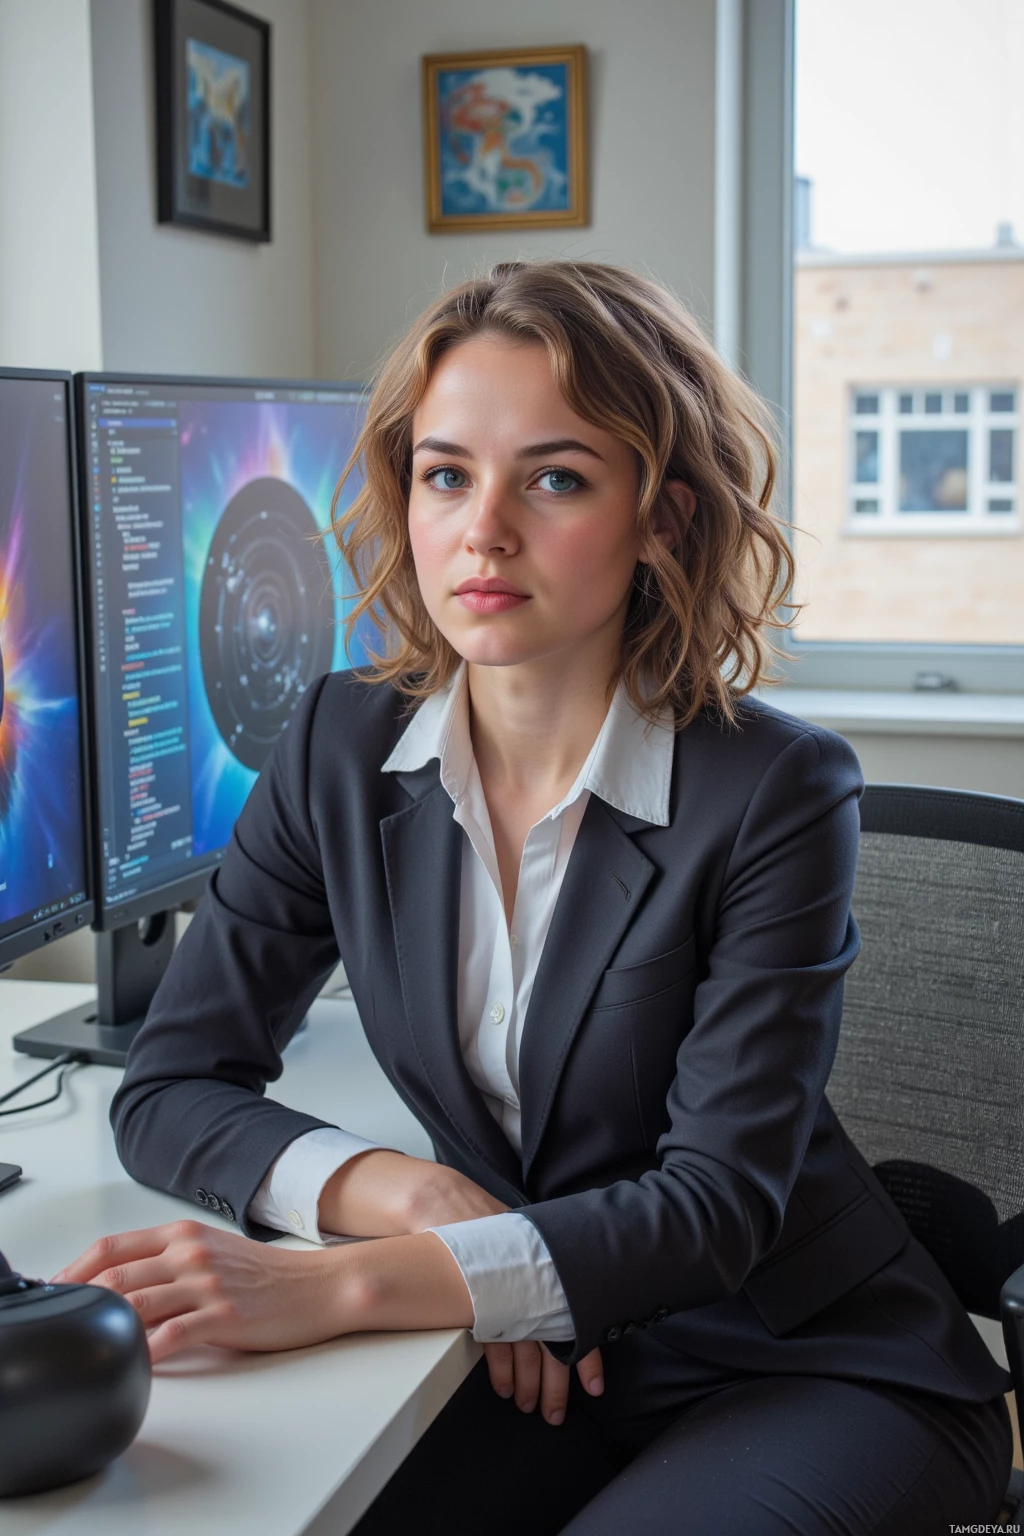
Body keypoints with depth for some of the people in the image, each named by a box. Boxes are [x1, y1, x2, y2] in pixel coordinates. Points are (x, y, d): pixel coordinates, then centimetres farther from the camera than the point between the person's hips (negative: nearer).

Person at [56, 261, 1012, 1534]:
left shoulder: (777, 794, -18)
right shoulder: (341, 751, -5)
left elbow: (720, 1199, -22)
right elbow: (169, 1088, -2)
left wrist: (336, 1285, -35)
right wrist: (412, 1196, -22)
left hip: (816, 1372, -2)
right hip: (532, 1369, 2)